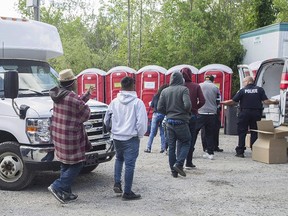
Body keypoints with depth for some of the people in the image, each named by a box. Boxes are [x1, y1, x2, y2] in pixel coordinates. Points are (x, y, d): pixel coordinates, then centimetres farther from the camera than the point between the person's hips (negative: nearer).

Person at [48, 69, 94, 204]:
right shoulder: (72, 98, -21)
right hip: (70, 137, -9)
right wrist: (85, 107, 9)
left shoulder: (58, 94, 7)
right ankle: (57, 187, -5)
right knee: (76, 165, 1)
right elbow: (85, 115, -12)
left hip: (58, 135, 9)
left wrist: (87, 94, 25)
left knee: (65, 165, 17)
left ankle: (65, 193, 22)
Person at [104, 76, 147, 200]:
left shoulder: (114, 102, 1)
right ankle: (127, 193, 8)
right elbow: (142, 122, -15)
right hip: (131, 138, -4)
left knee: (119, 158, 27)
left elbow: (106, 120, 11)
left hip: (116, 137, 5)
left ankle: (117, 183, 17)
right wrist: (140, 135, 1)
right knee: (129, 164, 3)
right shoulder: (137, 102, -12)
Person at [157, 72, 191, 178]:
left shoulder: (165, 91, 4)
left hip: (169, 122, 4)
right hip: (181, 121, -4)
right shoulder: (183, 89, -9)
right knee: (185, 143, 11)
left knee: (171, 146, 10)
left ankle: (173, 170, 15)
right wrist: (187, 112, 1)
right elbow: (187, 105, -20)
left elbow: (160, 108, 0)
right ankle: (179, 164, -5)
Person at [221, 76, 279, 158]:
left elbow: (233, 101, -5)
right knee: (254, 132, 10)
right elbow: (266, 101, -4)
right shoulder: (260, 89, 2)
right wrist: (274, 102, 15)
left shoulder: (242, 90, -3)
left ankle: (240, 152, 4)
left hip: (245, 113, -2)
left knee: (242, 132, 5)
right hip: (256, 113, 2)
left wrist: (223, 103, 9)